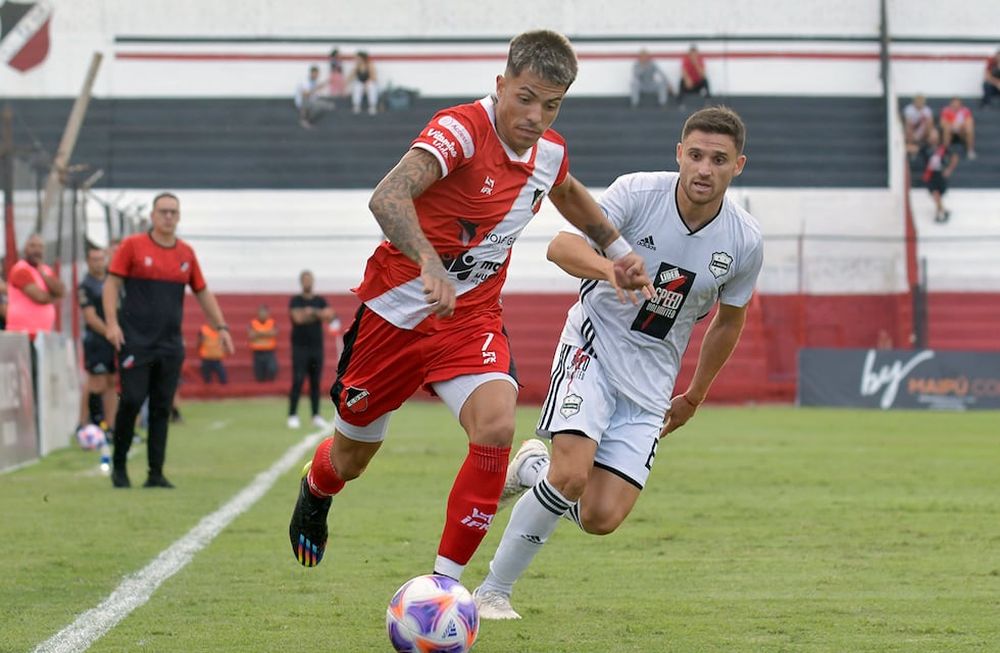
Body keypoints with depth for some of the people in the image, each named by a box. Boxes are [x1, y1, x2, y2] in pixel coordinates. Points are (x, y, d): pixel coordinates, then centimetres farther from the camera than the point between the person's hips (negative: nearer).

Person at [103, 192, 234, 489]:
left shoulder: (186, 253, 10)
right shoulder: (132, 246, -2)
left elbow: (202, 292, 18)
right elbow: (112, 283, -2)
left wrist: (221, 327, 13)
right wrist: (111, 323, -13)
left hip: (170, 344, 4)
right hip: (135, 342, -4)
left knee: (161, 409, 4)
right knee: (131, 401, -8)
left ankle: (156, 473, 7)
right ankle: (118, 465, 9)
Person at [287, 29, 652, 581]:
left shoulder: (550, 151, -2)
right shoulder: (462, 129, -24)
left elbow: (566, 192, 26)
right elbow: (386, 197, -42)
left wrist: (617, 249, 25)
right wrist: (429, 263, -57)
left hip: (472, 317, 4)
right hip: (397, 310, -4)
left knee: (497, 427, -26)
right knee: (351, 458, 14)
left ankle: (445, 582, -16)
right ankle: (315, 491, 54)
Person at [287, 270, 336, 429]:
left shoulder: (320, 301, 11)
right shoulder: (295, 301, 0)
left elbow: (330, 315, -5)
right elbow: (298, 318, -16)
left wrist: (312, 312, -15)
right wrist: (320, 315, -9)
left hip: (317, 347, 4)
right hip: (300, 348, -4)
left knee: (315, 382, 5)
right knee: (298, 381, -9)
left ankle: (316, 416, 9)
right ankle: (292, 416, -7)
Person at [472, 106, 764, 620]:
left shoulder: (745, 241, -6)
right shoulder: (638, 192, -15)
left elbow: (728, 321, 11)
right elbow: (562, 246, -24)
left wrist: (695, 396, 19)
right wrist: (611, 267, -45)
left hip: (651, 379, 3)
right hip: (594, 346, -3)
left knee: (600, 518, -10)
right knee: (571, 476, -25)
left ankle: (534, 468, 22)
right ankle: (492, 591, -7)